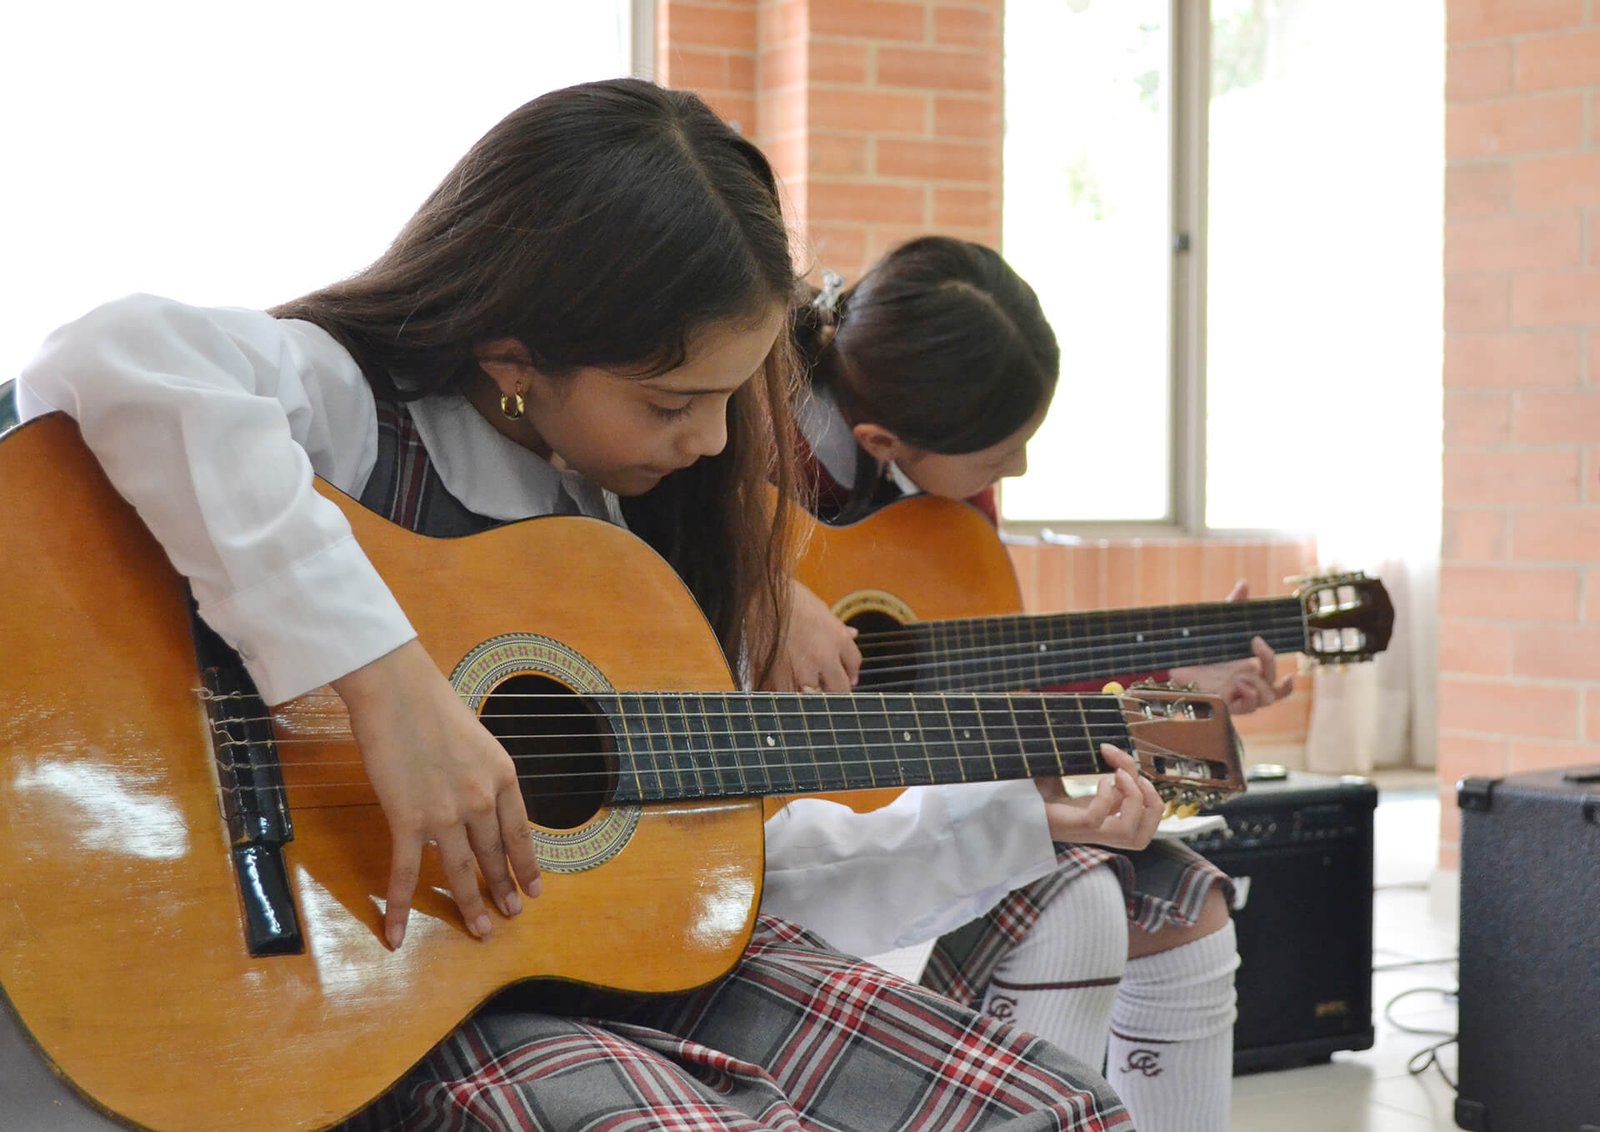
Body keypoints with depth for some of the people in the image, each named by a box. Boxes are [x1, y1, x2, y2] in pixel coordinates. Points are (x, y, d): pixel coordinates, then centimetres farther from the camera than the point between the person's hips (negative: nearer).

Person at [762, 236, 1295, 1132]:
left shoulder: (953, 484, 4)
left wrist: (1171, 669, 16)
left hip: (899, 792, 9)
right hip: (752, 813, -9)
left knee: (1185, 905, 6)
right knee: (1066, 901, -26)